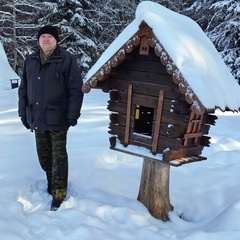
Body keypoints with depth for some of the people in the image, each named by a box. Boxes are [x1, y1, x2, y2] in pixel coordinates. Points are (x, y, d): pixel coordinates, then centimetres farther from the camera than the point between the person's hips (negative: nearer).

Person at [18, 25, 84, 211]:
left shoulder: (67, 59, -7)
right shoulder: (30, 61, 8)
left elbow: (75, 90, -10)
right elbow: (23, 89, 14)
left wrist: (72, 115, -13)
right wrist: (23, 112, 10)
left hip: (57, 118, -5)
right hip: (37, 118, 5)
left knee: (58, 157, 1)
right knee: (44, 155, 16)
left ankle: (58, 195, 10)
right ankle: (52, 182, 37)